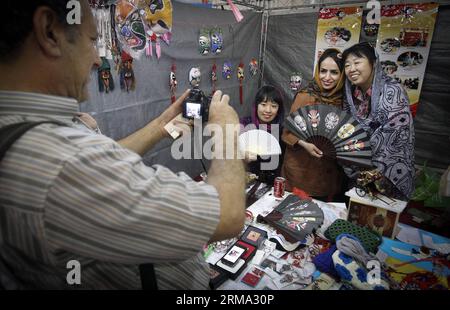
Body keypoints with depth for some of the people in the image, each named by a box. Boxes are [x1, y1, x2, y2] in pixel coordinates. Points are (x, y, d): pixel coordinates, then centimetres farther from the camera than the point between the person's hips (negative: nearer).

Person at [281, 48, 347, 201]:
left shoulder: (343, 99, -1)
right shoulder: (305, 96, -12)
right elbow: (288, 130, -9)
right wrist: (304, 143, -23)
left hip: (329, 171, 4)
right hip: (301, 168, -3)